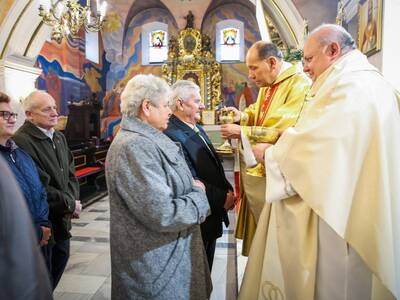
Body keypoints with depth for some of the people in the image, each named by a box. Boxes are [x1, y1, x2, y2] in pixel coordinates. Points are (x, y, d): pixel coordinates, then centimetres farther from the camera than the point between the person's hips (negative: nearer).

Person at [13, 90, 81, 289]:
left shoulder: (59, 137, 7)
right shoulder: (22, 141, -20)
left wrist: (73, 200, -5)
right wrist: (70, 204, -14)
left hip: (63, 217, 8)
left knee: (61, 257, 22)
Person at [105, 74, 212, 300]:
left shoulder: (146, 139, 7)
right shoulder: (134, 147, -26)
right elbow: (163, 215, -30)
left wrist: (193, 186, -3)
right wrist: (199, 196, -14)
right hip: (156, 265, -9)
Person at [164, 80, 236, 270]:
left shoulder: (197, 129, 8)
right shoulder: (172, 135, -23)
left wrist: (228, 190, 0)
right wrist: (223, 198, -19)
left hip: (211, 217, 9)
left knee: (205, 268, 25)